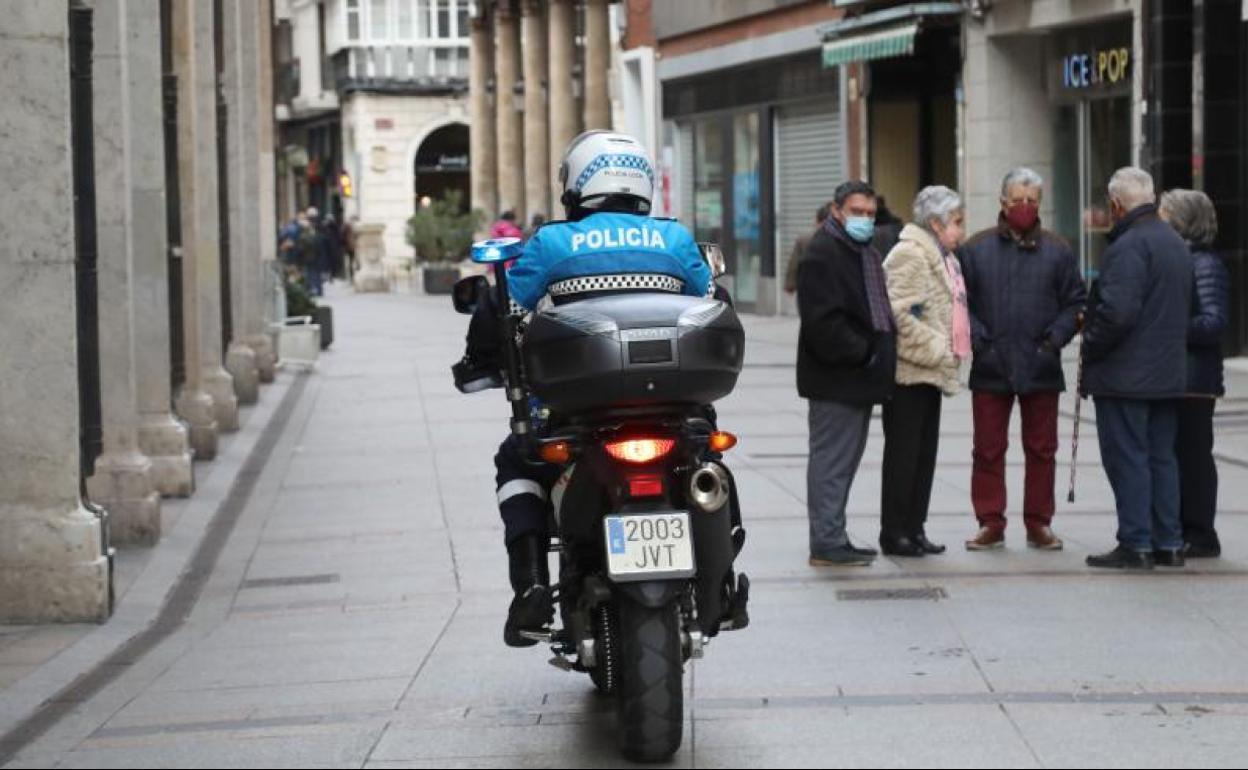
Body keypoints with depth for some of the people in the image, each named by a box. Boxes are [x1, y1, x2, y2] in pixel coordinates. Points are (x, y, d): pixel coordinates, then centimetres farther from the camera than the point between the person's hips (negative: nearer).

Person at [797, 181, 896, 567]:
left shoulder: (866, 253, 19)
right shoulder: (822, 253, -14)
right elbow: (822, 322, -22)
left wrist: (878, 355, 12)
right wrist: (862, 354, -19)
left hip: (860, 377, 10)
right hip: (835, 379, -10)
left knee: (845, 460, 14)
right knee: (831, 460, -7)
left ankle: (833, 538, 22)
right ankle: (827, 543, -4)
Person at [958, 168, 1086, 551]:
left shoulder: (1057, 251, 4)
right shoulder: (976, 249, 2)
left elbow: (1075, 302, 6)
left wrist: (1056, 337, -7)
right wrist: (977, 338, -10)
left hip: (1041, 368, 1)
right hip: (990, 369, 0)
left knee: (1042, 449, 7)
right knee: (988, 449, 4)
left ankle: (1039, 523, 15)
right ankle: (991, 523, 12)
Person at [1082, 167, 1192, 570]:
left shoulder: (1130, 246, -17)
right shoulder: (1176, 243, 13)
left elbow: (1117, 311, -26)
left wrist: (1092, 347, -10)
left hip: (1125, 375, -9)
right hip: (1169, 372, 9)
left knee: (1127, 459, -4)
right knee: (1161, 458, 13)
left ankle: (1135, 545, -3)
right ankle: (1168, 543, 15)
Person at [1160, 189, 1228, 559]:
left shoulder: (1205, 264, -13)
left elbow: (1214, 321, -21)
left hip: (1193, 379, -9)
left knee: (1192, 455, -3)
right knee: (1174, 455, 12)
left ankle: (1200, 536, 3)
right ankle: (1180, 530, 20)